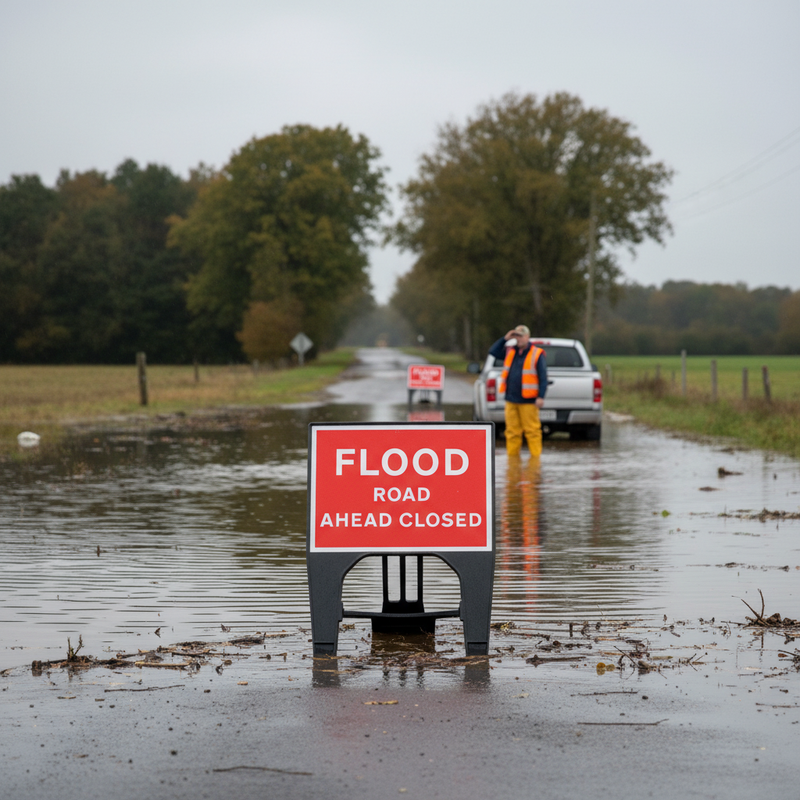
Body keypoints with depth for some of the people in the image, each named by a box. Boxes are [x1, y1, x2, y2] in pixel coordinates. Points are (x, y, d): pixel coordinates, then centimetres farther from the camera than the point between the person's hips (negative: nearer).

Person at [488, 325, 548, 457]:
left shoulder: (537, 354, -1)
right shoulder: (510, 352, 15)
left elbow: (543, 377, -4)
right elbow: (493, 351, 17)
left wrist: (541, 396, -12)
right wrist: (505, 339, 6)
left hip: (528, 401, -5)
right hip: (511, 400, 5)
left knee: (532, 431, -5)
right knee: (512, 431, 6)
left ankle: (536, 455, -2)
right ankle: (512, 455, 11)